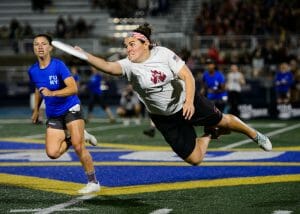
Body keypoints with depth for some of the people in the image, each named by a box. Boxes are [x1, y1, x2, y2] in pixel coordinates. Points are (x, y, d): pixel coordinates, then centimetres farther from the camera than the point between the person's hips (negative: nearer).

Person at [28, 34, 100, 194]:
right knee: (52, 153, -9)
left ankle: (93, 182, -1)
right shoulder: (32, 71, 2)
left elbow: (73, 88, -28)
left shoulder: (58, 65, -16)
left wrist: (52, 93, -39)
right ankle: (79, 136, 18)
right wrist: (36, 110, 28)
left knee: (78, 146, -17)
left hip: (71, 109, -5)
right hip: (53, 115, 5)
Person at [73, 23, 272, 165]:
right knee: (194, 158, 1)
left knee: (223, 121, 14)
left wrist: (189, 101, -33)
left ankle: (254, 134, 47)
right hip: (165, 119, 1)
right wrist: (84, 55, -53)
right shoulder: (129, 66, -18)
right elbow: (108, 66, -37)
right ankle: (208, 136, 35)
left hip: (186, 103, -1)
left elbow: (187, 76, -18)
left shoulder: (163, 54, -19)